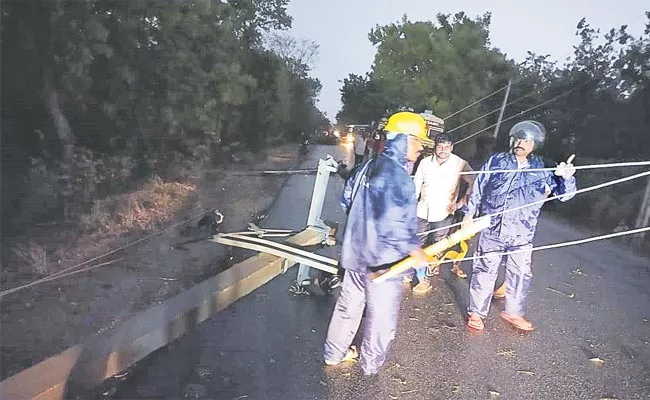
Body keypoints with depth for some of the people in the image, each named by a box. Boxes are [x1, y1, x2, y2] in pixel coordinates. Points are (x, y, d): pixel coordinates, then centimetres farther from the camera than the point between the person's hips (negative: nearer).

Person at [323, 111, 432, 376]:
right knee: (381, 315, 12)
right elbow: (392, 224, -30)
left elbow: (347, 200, 16)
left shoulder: (368, 167, 5)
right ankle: (371, 365, 30)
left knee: (349, 304, 22)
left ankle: (334, 353, 37)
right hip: (383, 259, -9)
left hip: (356, 252, 9)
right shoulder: (397, 176, -23)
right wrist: (413, 249, -18)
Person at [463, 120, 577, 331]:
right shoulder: (496, 161, -1)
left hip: (522, 234, 2)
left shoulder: (541, 170, 1)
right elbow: (478, 188, 6)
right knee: (484, 271, 6)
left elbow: (564, 193, 2)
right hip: (492, 229, -2)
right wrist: (469, 214, 5)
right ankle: (476, 312, 21)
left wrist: (566, 178, -20)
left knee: (521, 274, 12)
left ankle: (513, 312, 33)